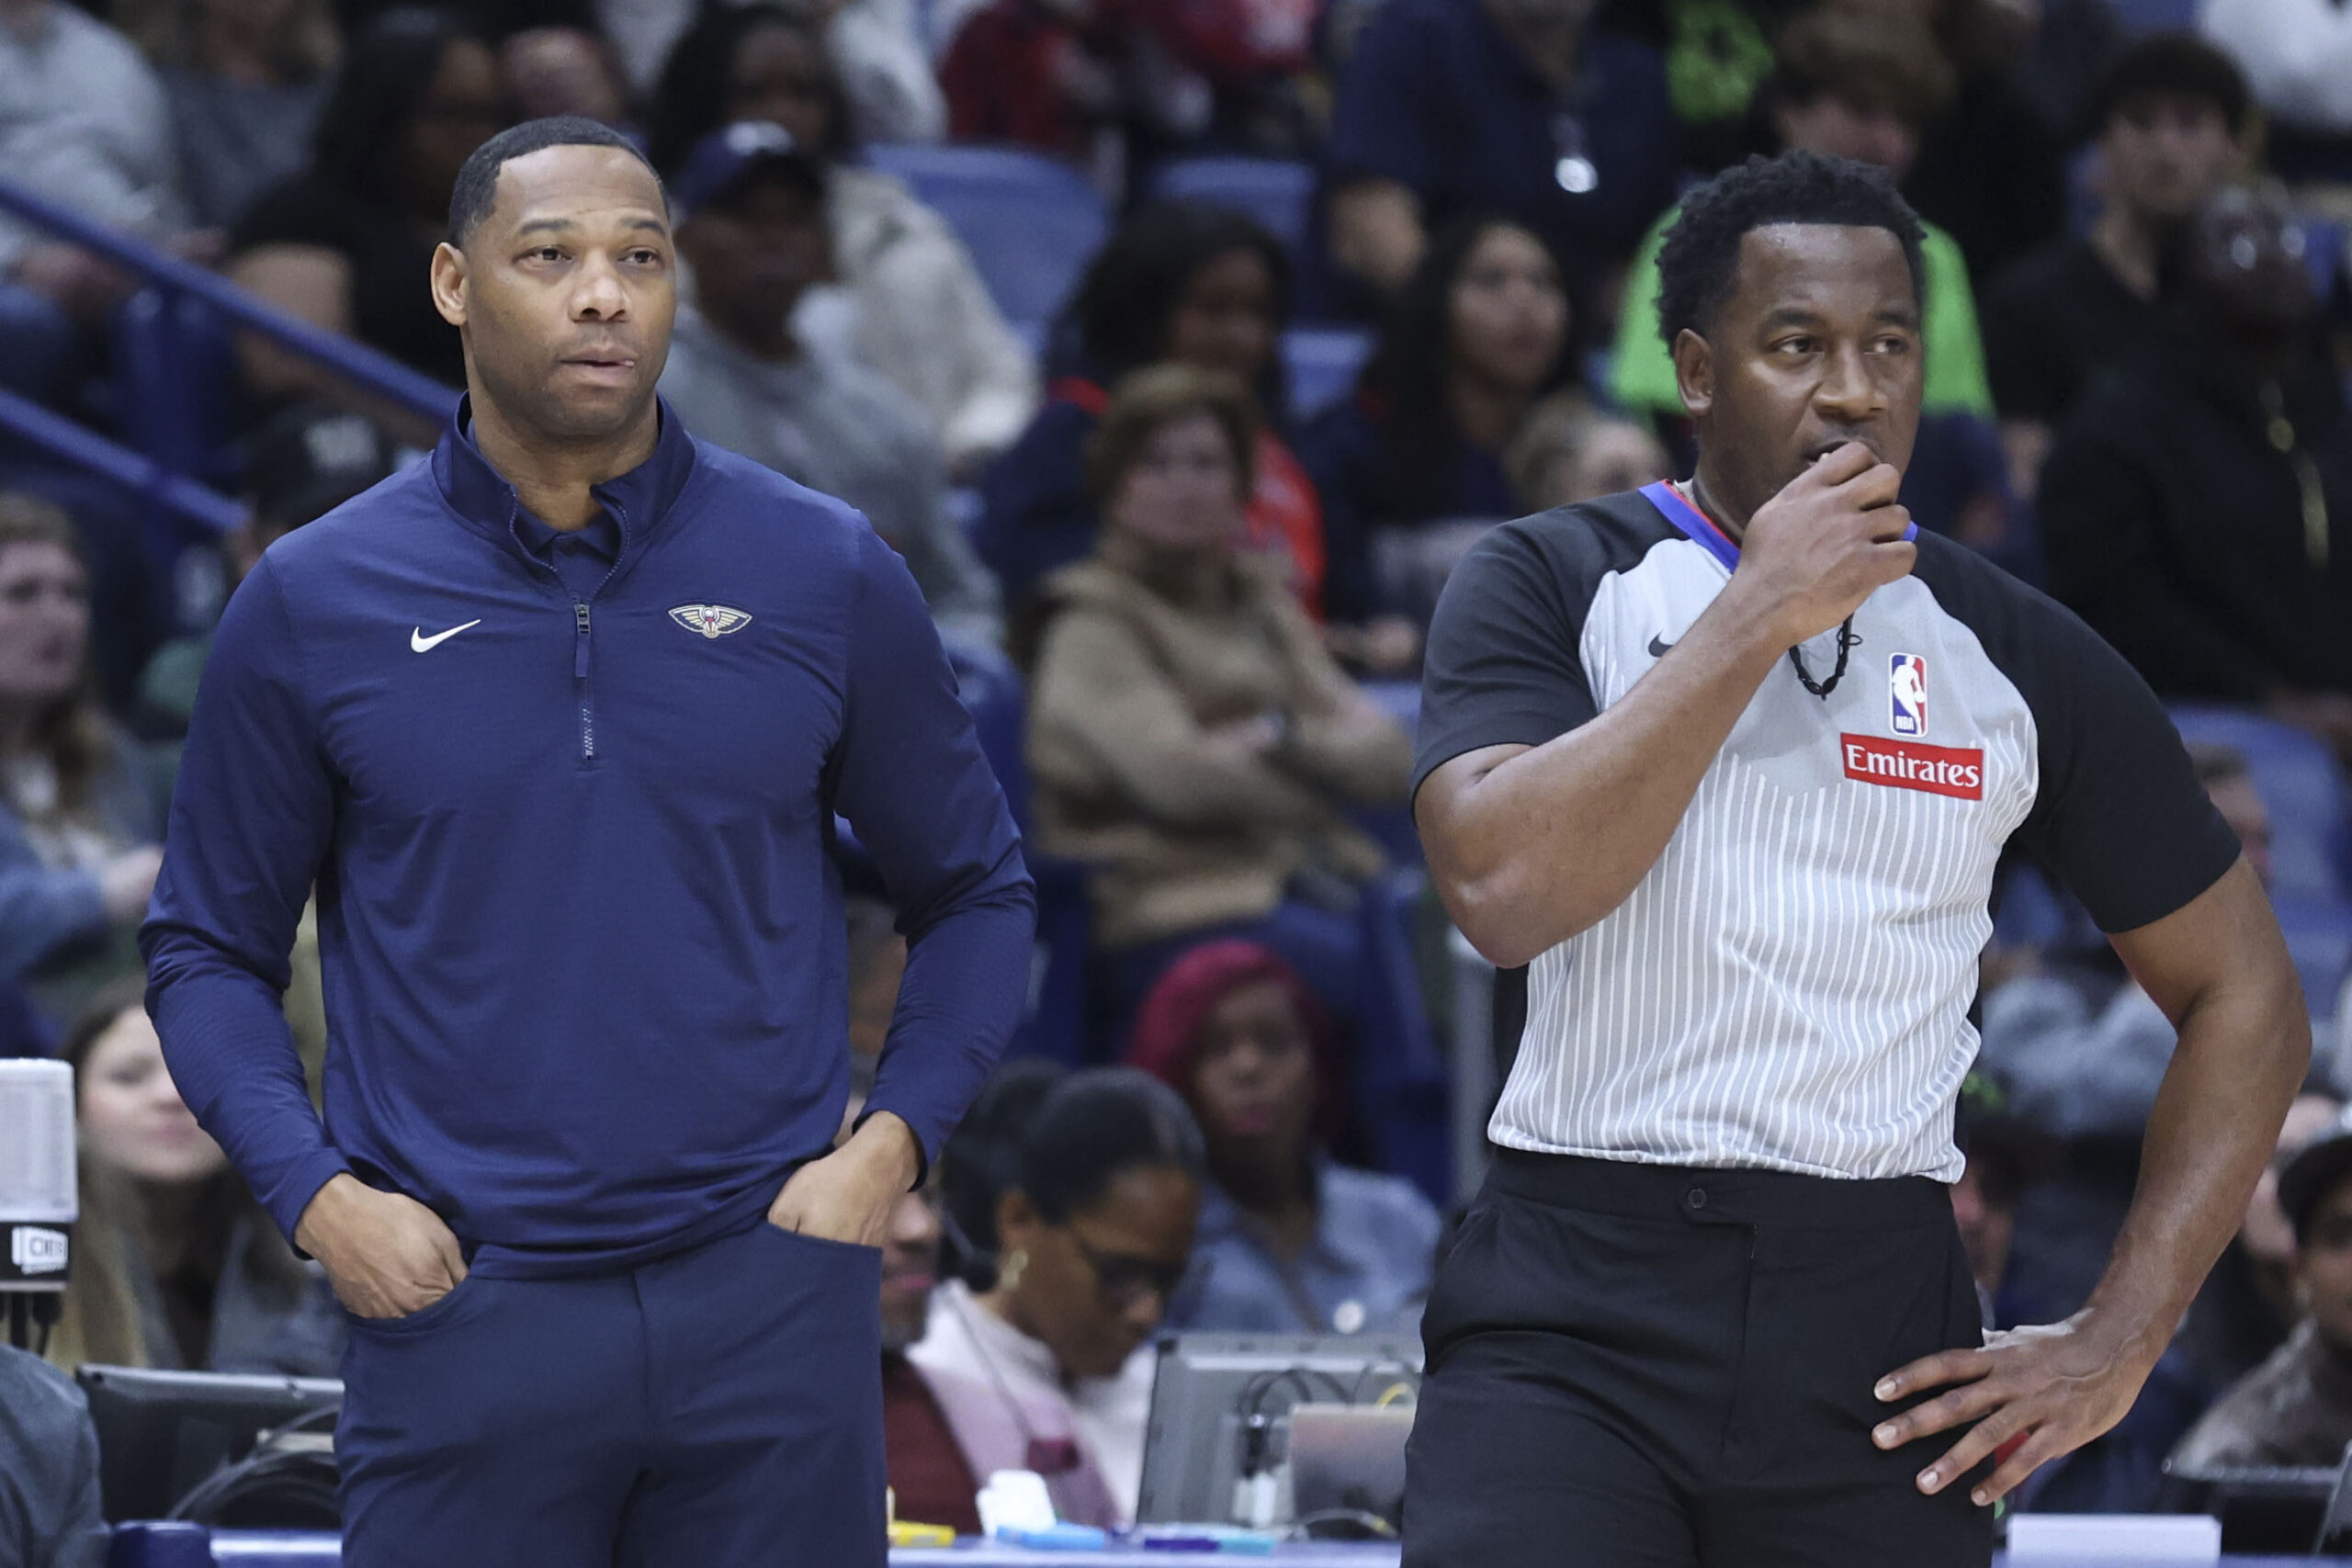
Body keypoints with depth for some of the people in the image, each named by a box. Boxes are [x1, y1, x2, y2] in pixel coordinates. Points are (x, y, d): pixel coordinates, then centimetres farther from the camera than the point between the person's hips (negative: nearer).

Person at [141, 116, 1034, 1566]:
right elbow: (209, 946, 10)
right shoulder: (316, 601, 3)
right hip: (461, 1307, -1)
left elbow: (976, 892, 13)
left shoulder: (828, 576, 4)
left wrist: (892, 1146, -2)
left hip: (769, 1300, 1)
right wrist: (315, 1194, -5)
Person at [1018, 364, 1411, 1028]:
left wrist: (1287, 737, -8)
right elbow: (1178, 776, -13)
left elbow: (1389, 759, 12)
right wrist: (1327, 764, 2)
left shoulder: (1256, 601, 23)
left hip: (1303, 881, 7)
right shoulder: (1093, 623, 2)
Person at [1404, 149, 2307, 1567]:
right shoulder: (1548, 584, 4)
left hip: (1877, 1340, 2)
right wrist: (1759, 613, -11)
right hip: (1570, 1323, -2)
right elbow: (1502, 887, -14)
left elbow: (2246, 995, 15)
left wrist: (2119, 1344, 6)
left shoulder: (2018, 655, 9)